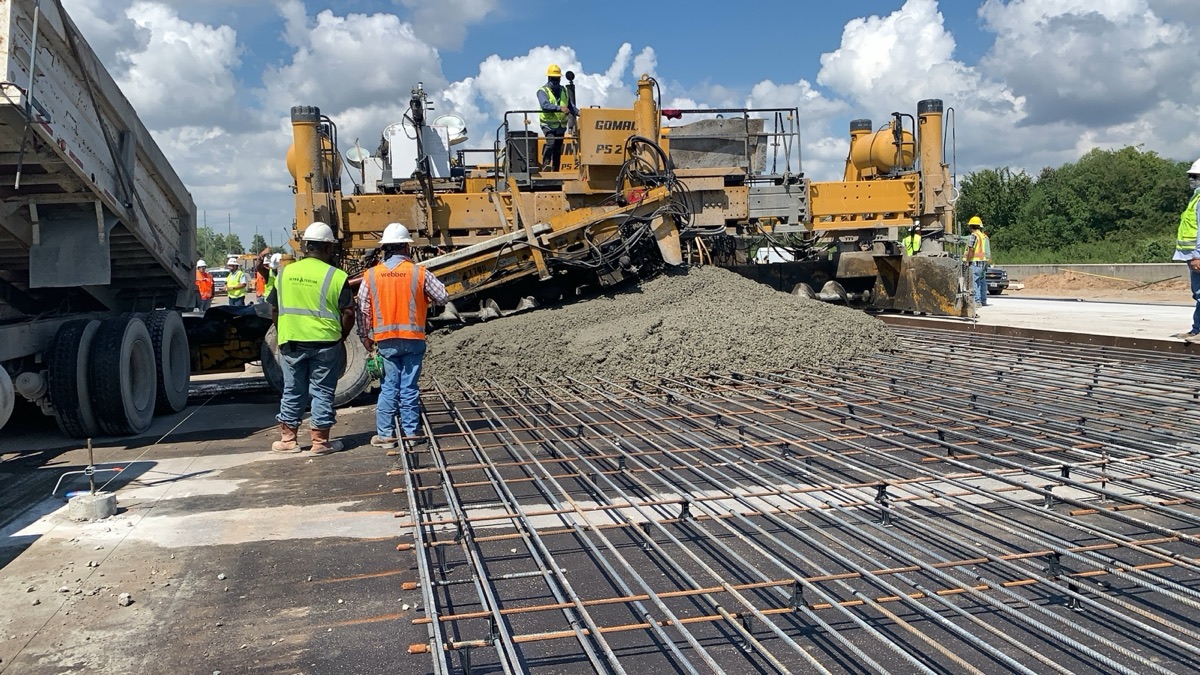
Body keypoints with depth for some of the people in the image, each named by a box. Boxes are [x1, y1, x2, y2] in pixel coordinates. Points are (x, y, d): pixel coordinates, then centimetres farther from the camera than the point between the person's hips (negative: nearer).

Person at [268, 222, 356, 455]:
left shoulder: (285, 273, 4)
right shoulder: (336, 276, -8)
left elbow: (275, 309, 11)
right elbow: (348, 313, -8)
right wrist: (341, 337, 6)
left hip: (291, 342, 4)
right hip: (325, 343, -3)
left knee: (292, 391, 14)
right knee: (322, 392, 5)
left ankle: (287, 439, 21)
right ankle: (320, 441, 10)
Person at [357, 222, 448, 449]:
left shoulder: (371, 275, -1)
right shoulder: (419, 273, -6)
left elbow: (363, 311, 2)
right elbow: (442, 296, 2)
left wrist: (365, 337, 13)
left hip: (385, 340, 1)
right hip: (413, 339, -1)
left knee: (389, 387, 7)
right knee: (410, 387, 5)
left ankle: (385, 434, 8)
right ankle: (411, 431, 11)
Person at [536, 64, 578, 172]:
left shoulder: (564, 90, 15)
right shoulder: (543, 91, -6)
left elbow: (570, 105, 17)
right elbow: (545, 105, -24)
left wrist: (577, 112, -3)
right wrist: (560, 108, -36)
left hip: (561, 125, 6)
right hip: (548, 124, -6)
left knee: (558, 149, 8)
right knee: (551, 141, -29)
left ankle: (555, 170, 16)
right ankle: (546, 163, -21)